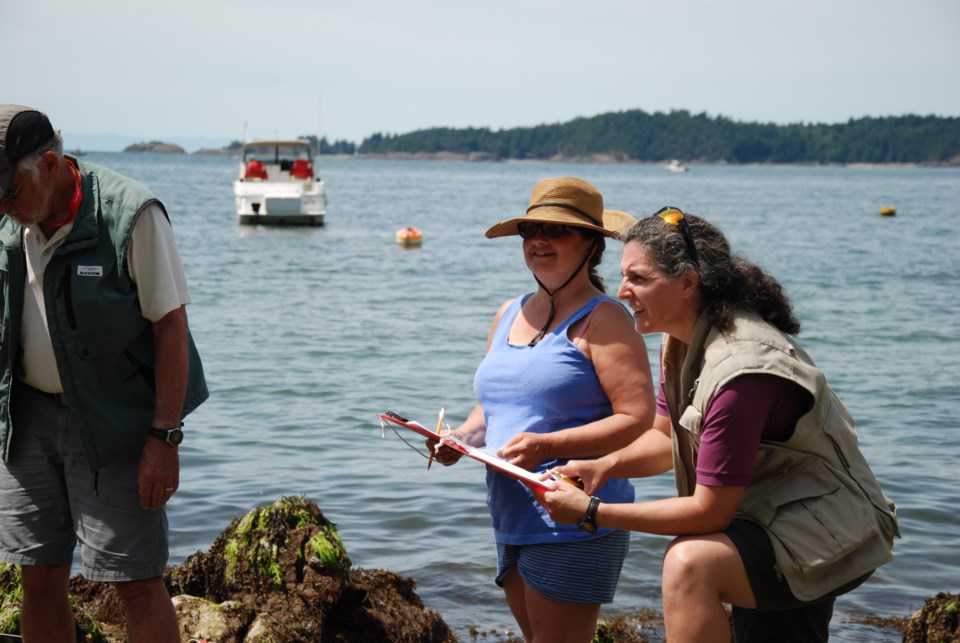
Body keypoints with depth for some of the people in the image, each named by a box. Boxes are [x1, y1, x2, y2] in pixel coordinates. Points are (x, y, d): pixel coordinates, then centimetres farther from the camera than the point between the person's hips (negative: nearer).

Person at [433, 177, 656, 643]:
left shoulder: (602, 320, -8)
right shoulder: (508, 315, 15)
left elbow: (638, 420, -16)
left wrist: (547, 445, -24)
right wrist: (463, 436, 2)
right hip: (511, 520, 8)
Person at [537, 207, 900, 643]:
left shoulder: (740, 370, -30)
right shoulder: (681, 342, 0)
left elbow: (708, 511, -26)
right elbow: (667, 439, 11)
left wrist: (593, 512, -22)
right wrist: (605, 465, -8)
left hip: (821, 538, -10)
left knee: (690, 562, -33)